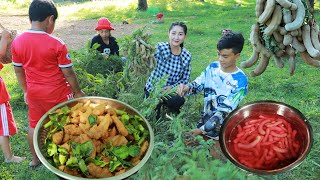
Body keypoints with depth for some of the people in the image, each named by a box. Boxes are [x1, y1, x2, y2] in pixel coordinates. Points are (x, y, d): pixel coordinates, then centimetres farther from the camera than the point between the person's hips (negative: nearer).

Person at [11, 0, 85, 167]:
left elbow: (18, 71, 4)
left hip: (33, 93, 5)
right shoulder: (57, 44, -21)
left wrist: (26, 91, 17)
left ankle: (35, 159, 37)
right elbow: (68, 73, -13)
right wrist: (78, 92, 1)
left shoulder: (17, 42, -6)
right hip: (57, 93, -4)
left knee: (34, 126, 20)